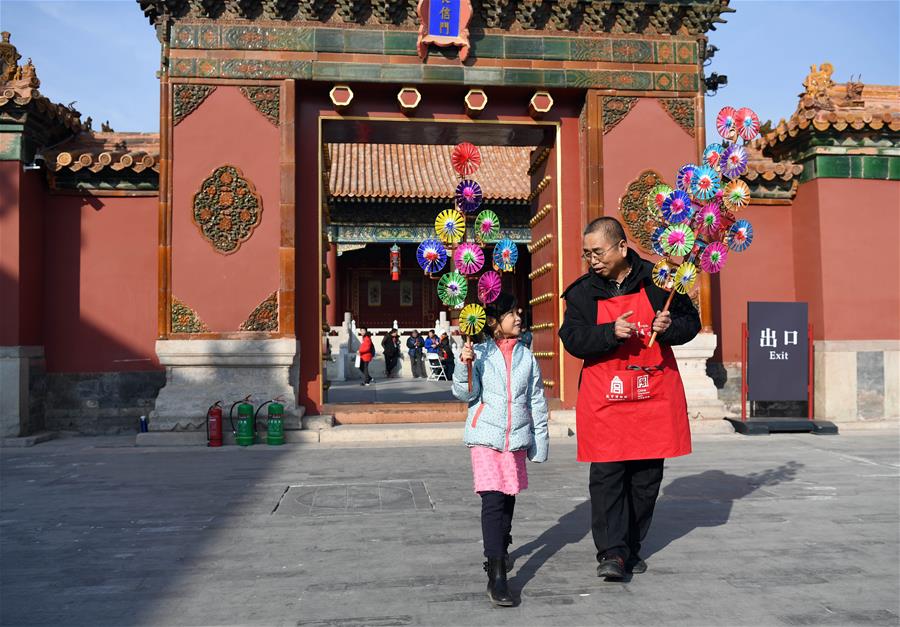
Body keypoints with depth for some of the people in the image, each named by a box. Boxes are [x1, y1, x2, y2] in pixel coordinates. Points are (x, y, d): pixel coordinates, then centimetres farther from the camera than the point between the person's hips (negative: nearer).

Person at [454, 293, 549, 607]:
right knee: (492, 501, -11)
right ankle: (496, 575, -10)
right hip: (486, 436, -3)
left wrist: (540, 440, 9)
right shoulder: (480, 353, -3)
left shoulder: (527, 356, 6)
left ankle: (501, 549, 40)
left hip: (517, 437, 4)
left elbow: (537, 401, 10)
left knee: (508, 499, 14)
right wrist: (464, 366, -22)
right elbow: (466, 393, -5)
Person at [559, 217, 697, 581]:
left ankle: (631, 548, 25)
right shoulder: (582, 291, 2)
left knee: (647, 477, 10)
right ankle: (611, 552, 2)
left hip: (654, 394, 1)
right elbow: (572, 339, -6)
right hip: (604, 398, -1)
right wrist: (612, 332, -22)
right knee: (606, 475, -6)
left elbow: (691, 321, 8)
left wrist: (670, 326, -14)